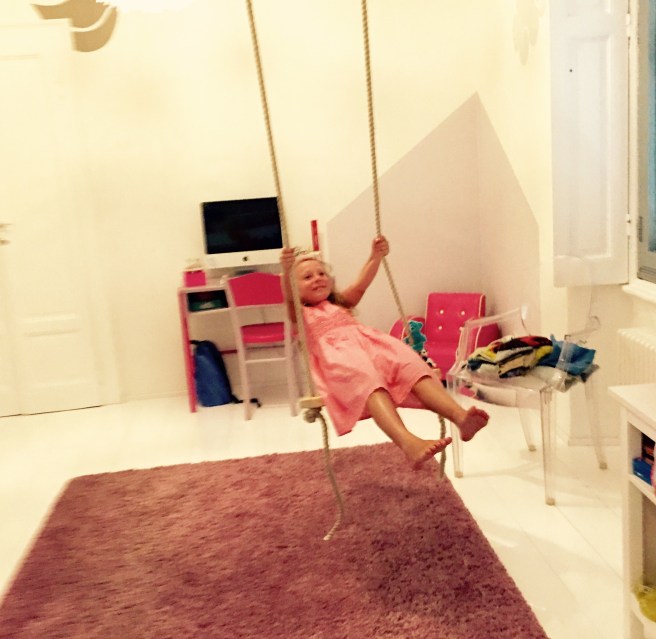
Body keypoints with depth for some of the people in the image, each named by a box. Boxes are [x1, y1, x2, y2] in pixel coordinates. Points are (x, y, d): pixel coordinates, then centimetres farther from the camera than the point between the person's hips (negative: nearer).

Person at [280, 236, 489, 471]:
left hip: (369, 343, 5)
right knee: (368, 381, -38)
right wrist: (287, 271, -24)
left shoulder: (341, 303, 36)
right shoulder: (300, 314, 22)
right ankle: (408, 443, -63)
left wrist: (376, 257, -2)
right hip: (338, 356, -5)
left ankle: (460, 417, -47)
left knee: (412, 366, -25)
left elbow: (361, 284, 17)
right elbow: (289, 298, -2)